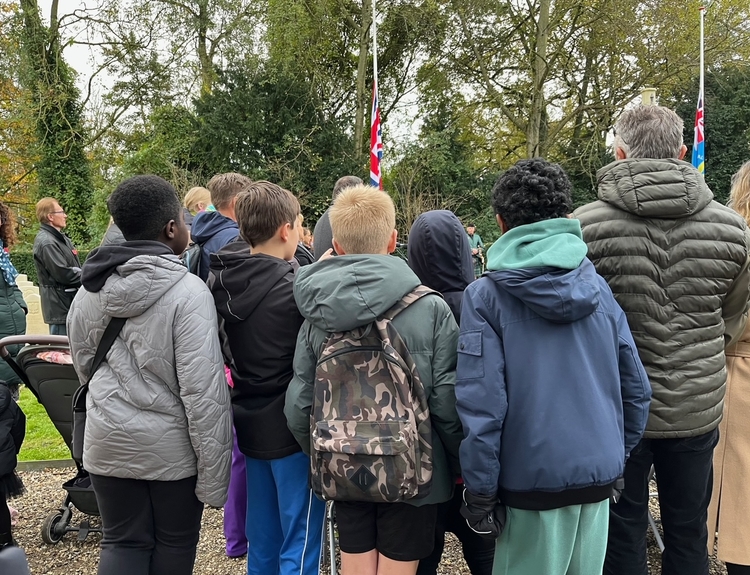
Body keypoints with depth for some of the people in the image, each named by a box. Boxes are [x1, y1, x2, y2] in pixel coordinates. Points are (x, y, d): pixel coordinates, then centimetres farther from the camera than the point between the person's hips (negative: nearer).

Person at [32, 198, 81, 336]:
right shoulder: (46, 242, -17)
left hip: (70, 301, 10)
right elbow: (63, 274, -22)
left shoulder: (60, 237, 14)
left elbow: (74, 268, 16)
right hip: (60, 305, -10)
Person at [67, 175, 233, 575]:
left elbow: (84, 366, 11)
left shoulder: (89, 290, -1)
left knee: (122, 543, 17)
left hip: (108, 443, 4)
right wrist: (213, 476, -15)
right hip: (171, 448, -4)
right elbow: (203, 392, -21)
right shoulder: (187, 292, -19)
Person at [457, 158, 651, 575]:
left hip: (534, 481, -4)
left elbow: (481, 405, -16)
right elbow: (636, 388, 5)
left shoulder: (486, 296, -11)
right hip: (600, 476, 4)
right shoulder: (598, 287, 2)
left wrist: (480, 492, -6)